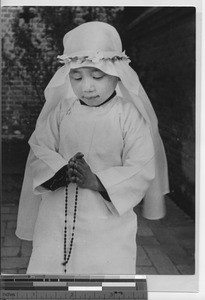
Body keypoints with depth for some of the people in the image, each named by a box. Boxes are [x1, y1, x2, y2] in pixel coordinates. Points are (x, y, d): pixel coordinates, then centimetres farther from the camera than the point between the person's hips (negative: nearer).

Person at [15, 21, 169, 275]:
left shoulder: (130, 116, -10)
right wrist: (62, 171, -20)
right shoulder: (60, 111, -1)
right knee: (45, 267, 10)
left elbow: (142, 170, -11)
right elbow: (39, 151, 1)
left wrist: (97, 181, -23)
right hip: (57, 214, 3)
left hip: (109, 215, -2)